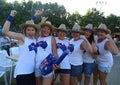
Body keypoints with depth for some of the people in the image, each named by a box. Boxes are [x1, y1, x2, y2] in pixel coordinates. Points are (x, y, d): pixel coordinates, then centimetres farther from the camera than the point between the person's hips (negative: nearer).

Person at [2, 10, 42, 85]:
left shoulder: (34, 38, 8)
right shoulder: (22, 37, -7)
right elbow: (5, 31, -17)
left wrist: (35, 16, 17)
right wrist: (11, 16, -17)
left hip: (32, 71, 6)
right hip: (22, 72, -6)